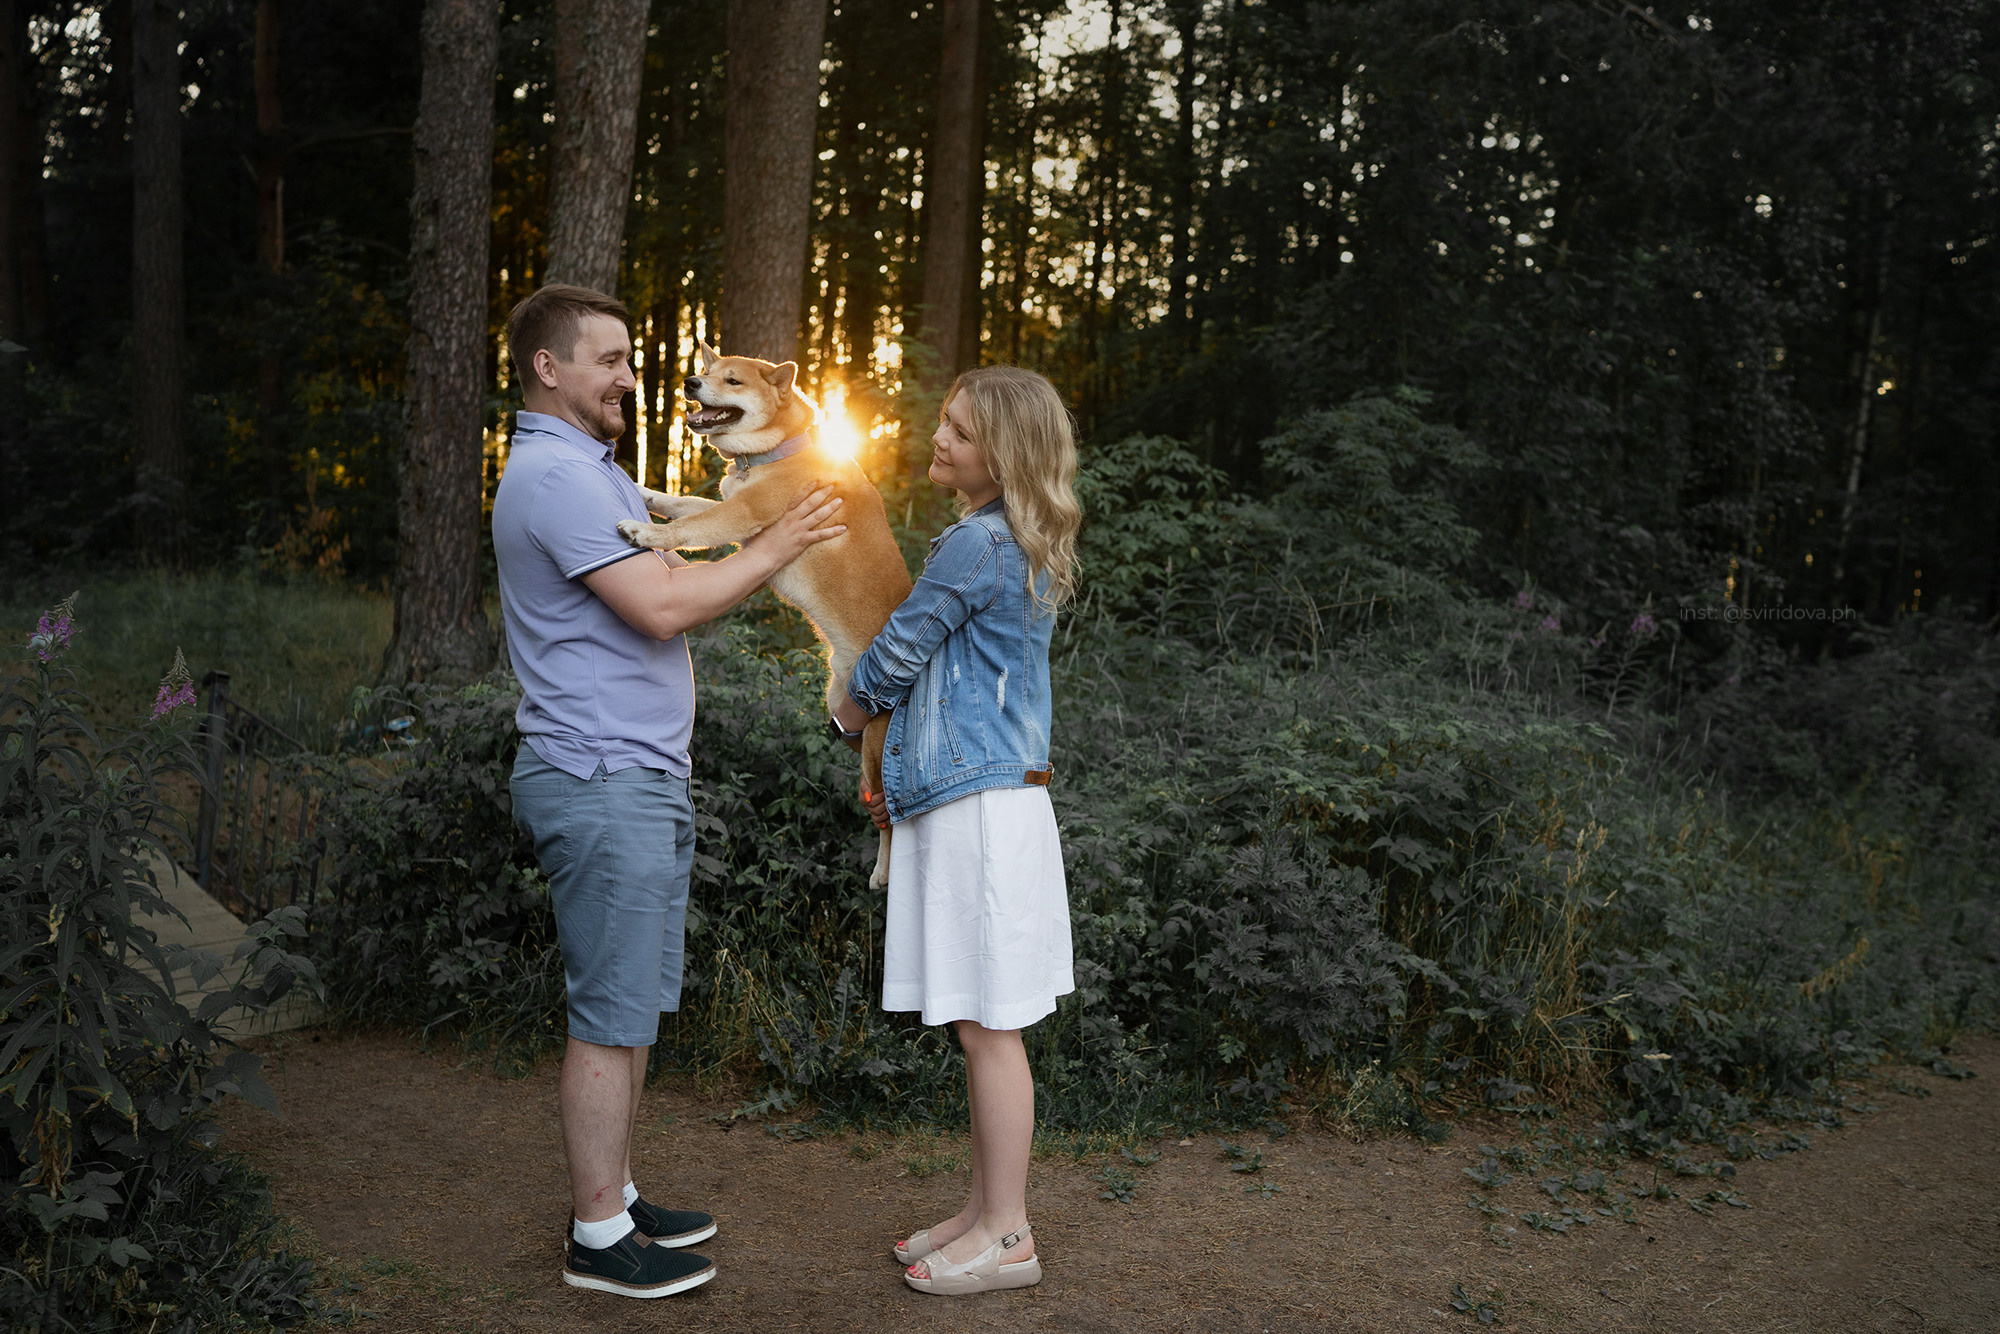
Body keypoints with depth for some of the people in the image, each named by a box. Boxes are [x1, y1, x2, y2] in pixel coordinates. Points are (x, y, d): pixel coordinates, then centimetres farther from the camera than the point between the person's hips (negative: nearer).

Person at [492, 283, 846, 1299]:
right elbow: (663, 608, -21)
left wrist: (767, 546, 11)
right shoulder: (553, 475, -15)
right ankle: (599, 1238, 8)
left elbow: (658, 587, 20)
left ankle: (614, 1196, 27)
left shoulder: (590, 471, 20)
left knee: (633, 1005, 16)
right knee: (612, 1015, -3)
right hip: (599, 782, -11)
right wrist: (774, 549, -11)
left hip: (642, 778, 11)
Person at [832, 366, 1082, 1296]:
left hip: (982, 808, -10)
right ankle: (988, 1211, 26)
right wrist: (904, 768, 20)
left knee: (987, 1027, -2)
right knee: (983, 1027, 15)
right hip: (979, 798, 10)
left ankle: (1007, 1236, 9)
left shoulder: (977, 544, -16)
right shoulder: (1020, 548, 16)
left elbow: (899, 650, -8)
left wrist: (849, 709, 12)